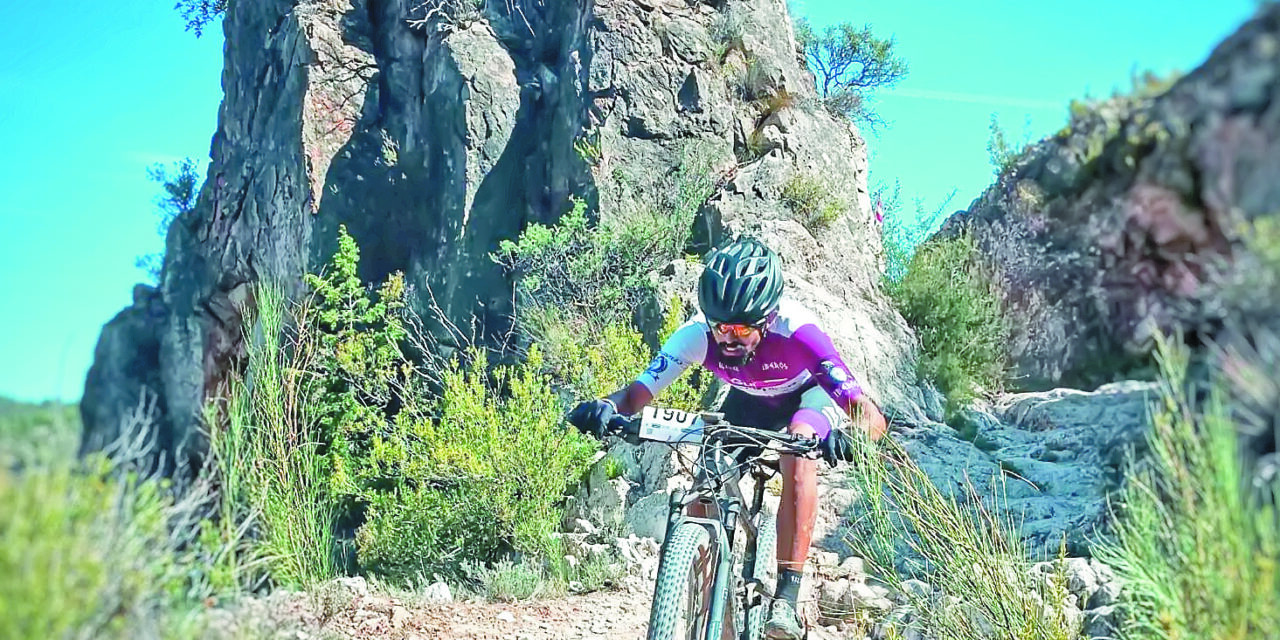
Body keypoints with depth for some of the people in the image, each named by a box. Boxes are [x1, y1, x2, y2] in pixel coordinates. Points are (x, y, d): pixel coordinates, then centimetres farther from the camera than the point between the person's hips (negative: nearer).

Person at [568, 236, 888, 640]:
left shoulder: (796, 331, -40)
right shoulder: (697, 334, -32)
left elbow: (871, 417, -45)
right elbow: (638, 393, -32)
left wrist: (844, 435, -68)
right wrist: (605, 407, -55)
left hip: (807, 394, -3)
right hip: (748, 401, 3)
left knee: (801, 446, -35)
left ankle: (787, 597, -31)